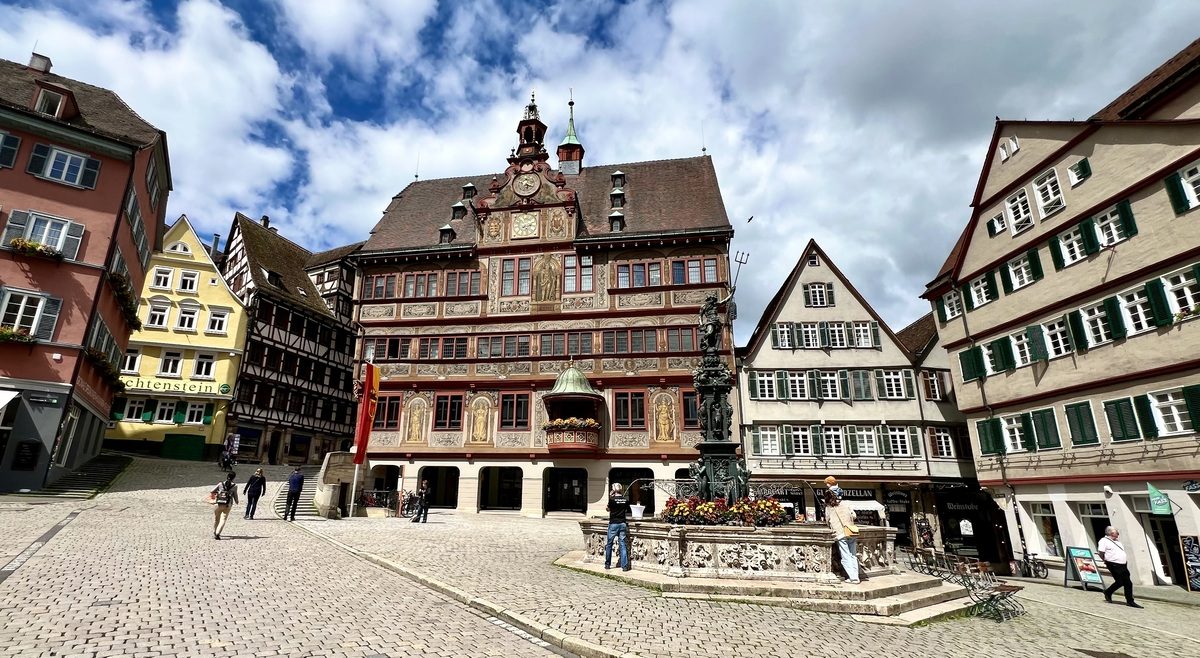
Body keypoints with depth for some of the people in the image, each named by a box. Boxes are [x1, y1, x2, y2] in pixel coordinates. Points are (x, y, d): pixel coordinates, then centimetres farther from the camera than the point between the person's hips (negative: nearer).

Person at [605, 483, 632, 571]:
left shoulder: (612, 499, -11)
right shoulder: (626, 500, 0)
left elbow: (608, 509, 5)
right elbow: (627, 510, 10)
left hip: (613, 523, -3)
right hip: (623, 523, 3)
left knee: (609, 544, 11)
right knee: (623, 545, 5)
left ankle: (607, 564, 18)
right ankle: (624, 566, 1)